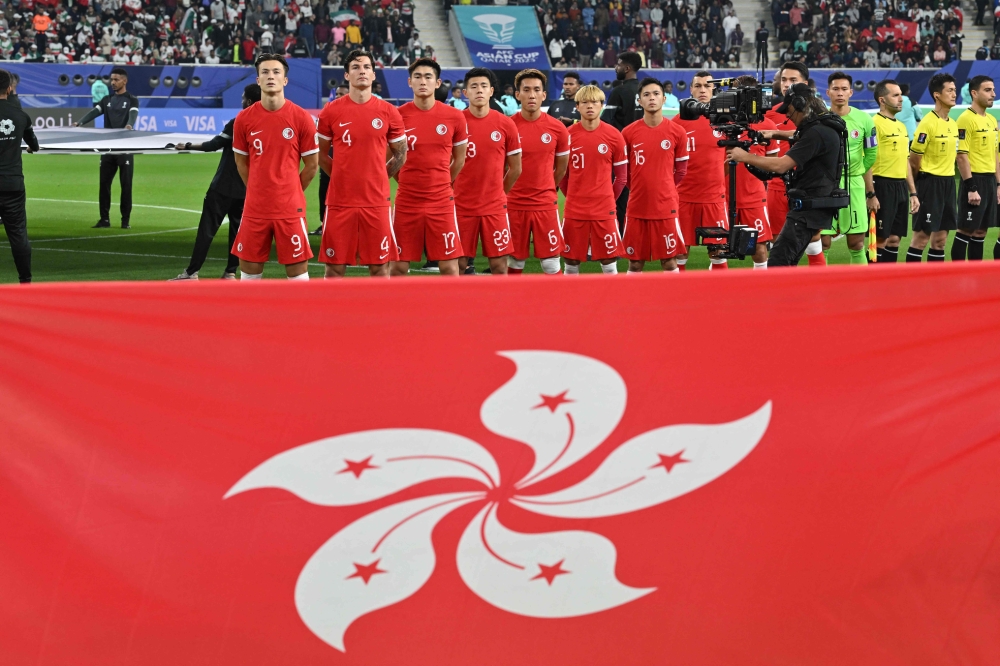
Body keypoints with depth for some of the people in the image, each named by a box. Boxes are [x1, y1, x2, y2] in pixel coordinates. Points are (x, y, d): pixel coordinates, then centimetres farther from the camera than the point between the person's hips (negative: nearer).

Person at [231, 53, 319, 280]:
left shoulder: (301, 117, -5)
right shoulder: (244, 118, 0)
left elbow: (312, 164, 3)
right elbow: (241, 162, 13)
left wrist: (290, 192, 7)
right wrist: (258, 192, 12)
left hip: (290, 210, -2)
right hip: (255, 209, 2)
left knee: (297, 269, 1)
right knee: (249, 269, 7)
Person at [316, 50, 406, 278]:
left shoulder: (388, 112, 3)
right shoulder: (331, 111, 1)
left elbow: (400, 156, 12)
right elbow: (321, 153, 12)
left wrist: (377, 178, 7)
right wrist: (342, 176, 6)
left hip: (376, 202, 0)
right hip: (339, 201, 0)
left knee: (379, 267, 3)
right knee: (335, 266, 3)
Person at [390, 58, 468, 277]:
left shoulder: (454, 117, -1)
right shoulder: (398, 115, -3)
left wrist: (442, 184, 11)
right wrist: (406, 181, 8)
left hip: (442, 202, 0)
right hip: (406, 202, 0)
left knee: (449, 266, 0)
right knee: (398, 266, 4)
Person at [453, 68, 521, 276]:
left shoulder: (506, 124, 0)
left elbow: (515, 169, 9)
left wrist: (499, 194, 11)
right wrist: (451, 192, 4)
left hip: (494, 207, 1)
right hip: (462, 206, -1)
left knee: (500, 265, 0)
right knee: (460, 264, 1)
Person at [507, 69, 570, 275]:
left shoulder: (557, 129, -1)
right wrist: (505, 192, 9)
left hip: (546, 204, 1)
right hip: (514, 204, -1)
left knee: (551, 265, 0)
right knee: (514, 263, 6)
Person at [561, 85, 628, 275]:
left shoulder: (614, 136, -2)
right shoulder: (568, 135, -1)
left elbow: (621, 176, 5)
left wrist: (609, 199, 4)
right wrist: (573, 196, 7)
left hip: (604, 210, -1)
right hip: (574, 209, 1)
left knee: (609, 261, 3)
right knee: (571, 261, 7)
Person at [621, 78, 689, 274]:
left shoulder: (677, 132, -2)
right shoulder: (628, 133, -1)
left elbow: (681, 170, 7)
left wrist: (664, 189, 6)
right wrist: (639, 189, 7)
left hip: (666, 207, -1)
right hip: (636, 208, 1)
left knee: (669, 261, 3)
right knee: (635, 263, 7)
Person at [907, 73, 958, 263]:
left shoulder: (953, 124, 10)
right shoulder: (928, 123, -14)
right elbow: (914, 159, -12)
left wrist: (946, 175, 12)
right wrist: (926, 177, -1)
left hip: (948, 182, 7)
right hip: (930, 183, -7)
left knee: (940, 238, 9)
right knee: (921, 236, -5)